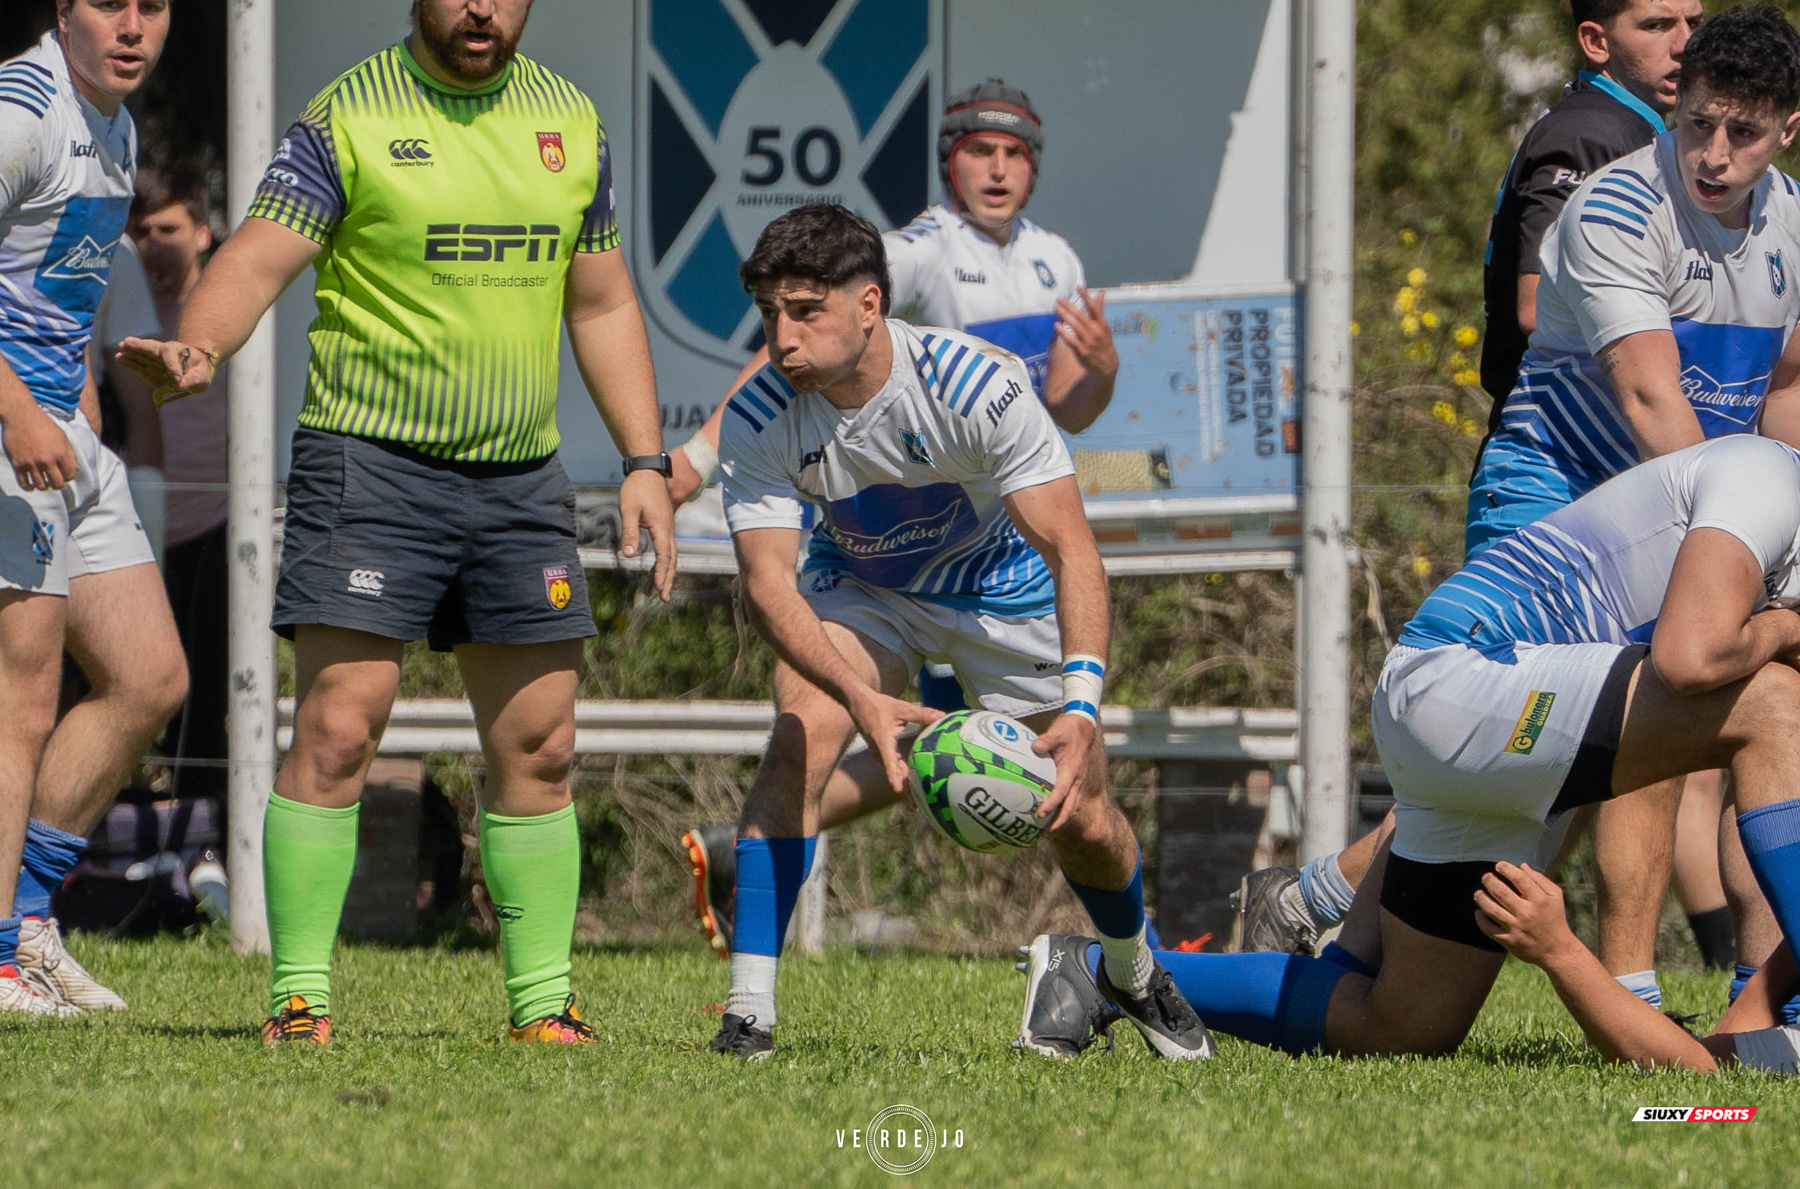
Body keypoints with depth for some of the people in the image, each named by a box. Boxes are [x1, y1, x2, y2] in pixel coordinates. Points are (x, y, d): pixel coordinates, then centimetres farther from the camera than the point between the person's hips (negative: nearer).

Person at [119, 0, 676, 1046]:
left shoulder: (571, 123, 11)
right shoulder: (349, 119, -5)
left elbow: (602, 305, 18)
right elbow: (259, 259, -13)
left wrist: (646, 460, 11)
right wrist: (199, 349, -33)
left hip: (521, 478, 5)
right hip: (370, 460, -5)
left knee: (539, 746, 5)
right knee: (336, 733, -11)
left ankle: (544, 1001, 13)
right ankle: (300, 998, -6)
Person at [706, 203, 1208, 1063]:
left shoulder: (978, 385, -34)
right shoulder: (759, 419, -27)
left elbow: (1071, 549, -36)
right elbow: (768, 583, -34)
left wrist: (1081, 706, -51)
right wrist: (863, 699, -51)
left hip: (999, 589, -1)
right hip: (859, 589, 1)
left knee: (1082, 820, -2)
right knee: (800, 737, -26)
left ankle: (1133, 972, 32)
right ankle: (748, 1012, -24)